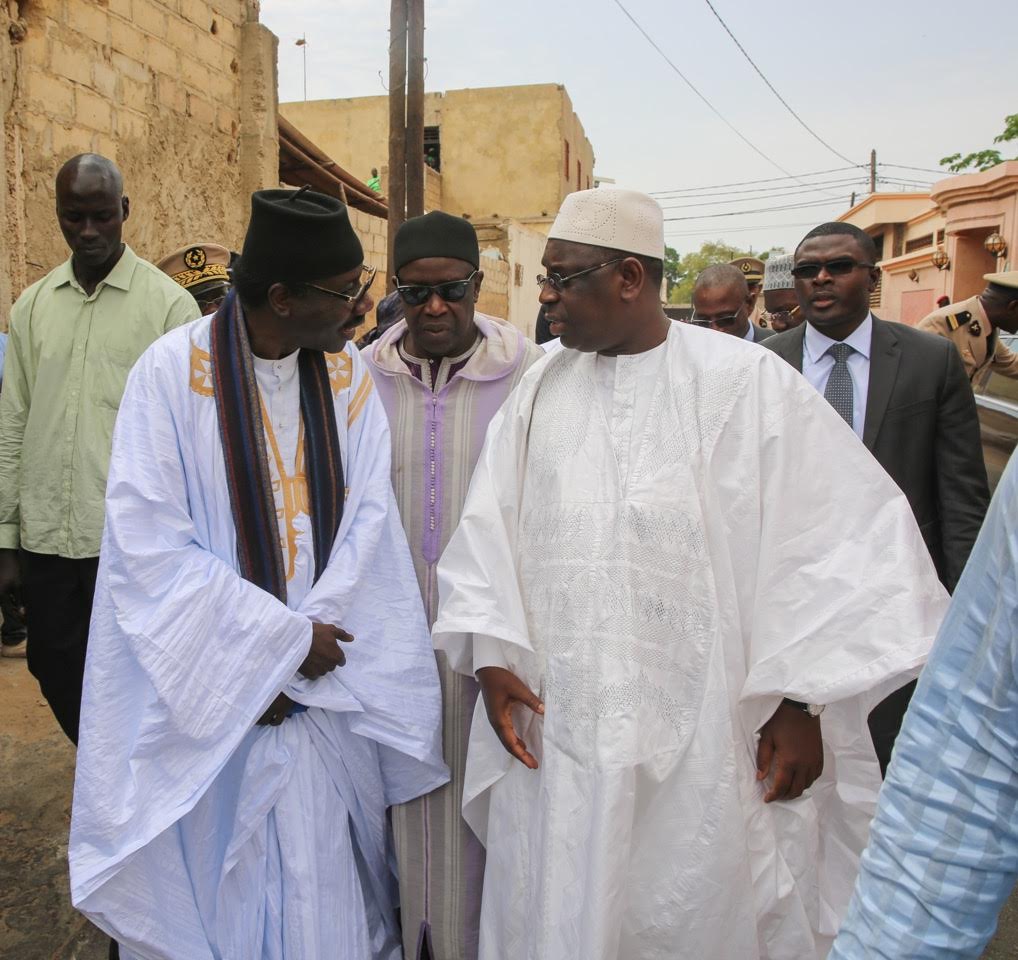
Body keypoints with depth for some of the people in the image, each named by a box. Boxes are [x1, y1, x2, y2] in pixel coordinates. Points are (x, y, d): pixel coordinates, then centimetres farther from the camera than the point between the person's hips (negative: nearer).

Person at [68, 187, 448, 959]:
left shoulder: (348, 376, -2)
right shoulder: (173, 374, -13)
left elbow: (366, 519, -5)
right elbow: (149, 547, -15)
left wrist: (304, 648, -11)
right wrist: (286, 638, -14)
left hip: (326, 681, 3)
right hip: (205, 684, -2)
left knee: (327, 877, 15)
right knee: (217, 870, 14)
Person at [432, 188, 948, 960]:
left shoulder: (746, 383, -7)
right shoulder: (540, 391, 6)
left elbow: (845, 537, -7)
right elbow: (489, 533, 7)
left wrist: (802, 702, -8)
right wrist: (492, 660, -3)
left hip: (707, 743, -3)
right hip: (555, 735, 4)